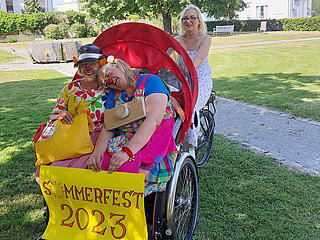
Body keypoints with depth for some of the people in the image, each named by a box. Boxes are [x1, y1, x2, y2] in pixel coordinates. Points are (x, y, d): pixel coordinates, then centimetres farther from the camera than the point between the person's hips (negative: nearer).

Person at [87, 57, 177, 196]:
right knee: (100, 164, -25)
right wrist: (98, 151, -19)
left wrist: (127, 151, -28)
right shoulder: (114, 95, 16)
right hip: (125, 142, 5)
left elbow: (153, 120, -18)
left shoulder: (151, 81, -3)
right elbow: (107, 127, 3)